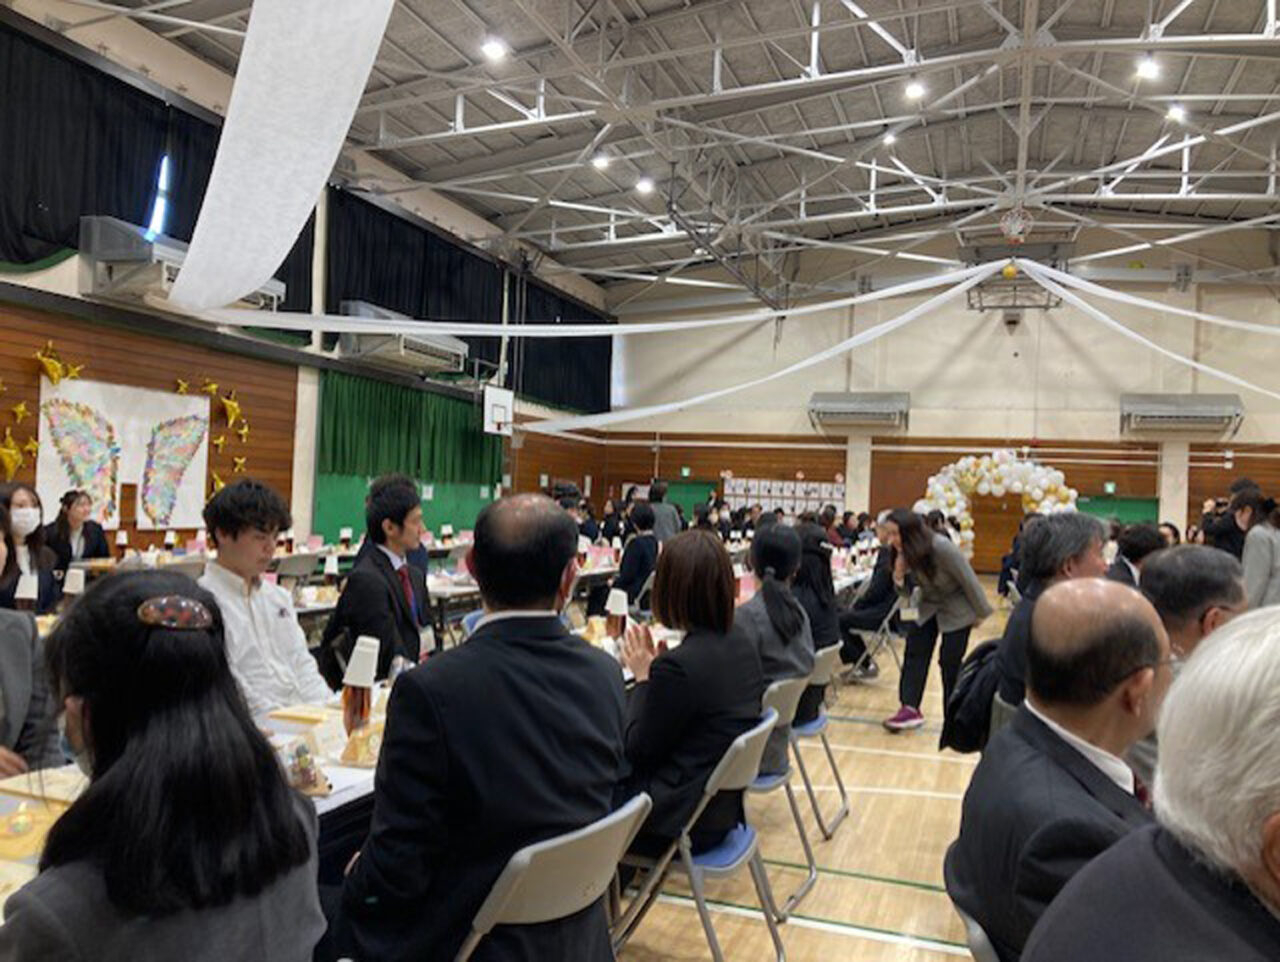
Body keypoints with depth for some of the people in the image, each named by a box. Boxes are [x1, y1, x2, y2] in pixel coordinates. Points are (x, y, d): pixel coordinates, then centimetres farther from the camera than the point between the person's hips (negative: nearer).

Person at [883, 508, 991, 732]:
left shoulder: (941, 547, -32)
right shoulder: (904, 553, -13)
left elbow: (968, 579, -21)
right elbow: (909, 590, -3)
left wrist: (980, 612, -11)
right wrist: (899, 576, -26)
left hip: (957, 609, -6)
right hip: (929, 606, 6)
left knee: (950, 661, -2)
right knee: (914, 652, -3)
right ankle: (910, 709, -3)